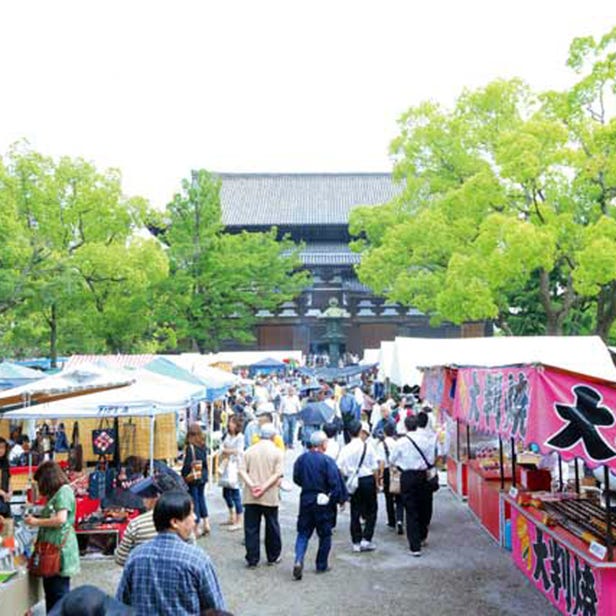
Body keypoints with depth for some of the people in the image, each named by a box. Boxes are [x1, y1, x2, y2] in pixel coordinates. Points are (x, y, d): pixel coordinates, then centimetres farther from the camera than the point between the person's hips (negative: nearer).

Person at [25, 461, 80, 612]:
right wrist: (35, 520, 8)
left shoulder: (64, 491, -10)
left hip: (60, 549, -9)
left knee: (59, 594, -5)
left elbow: (61, 519, -19)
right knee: (50, 593, 13)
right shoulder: (56, 493, 19)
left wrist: (35, 522, -9)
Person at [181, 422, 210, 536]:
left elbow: (187, 465, -17)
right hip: (202, 477, 6)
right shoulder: (203, 447, 1)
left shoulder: (190, 448, -18)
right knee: (201, 498, 19)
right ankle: (206, 523, 22)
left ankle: (197, 527, 7)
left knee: (194, 500, 2)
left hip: (192, 478, -6)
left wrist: (183, 477, -8)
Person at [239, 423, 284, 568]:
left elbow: (242, 470, -5)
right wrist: (264, 487, -15)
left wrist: (251, 485, -13)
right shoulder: (277, 452, -4)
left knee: (251, 528, 8)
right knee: (272, 527, 14)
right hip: (270, 496, -1)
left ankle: (252, 559, 10)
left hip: (250, 496, 2)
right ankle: (273, 557, 25)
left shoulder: (249, 450, 3)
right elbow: (277, 474, -13)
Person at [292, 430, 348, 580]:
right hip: (323, 502, -3)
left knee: (303, 533, 11)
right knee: (325, 534, 12)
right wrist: (340, 499, -2)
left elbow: (296, 479, 8)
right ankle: (321, 566, 18)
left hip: (306, 501, 3)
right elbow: (335, 483, -15)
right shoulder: (327, 461, -15)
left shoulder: (302, 458, -1)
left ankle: (298, 560, -10)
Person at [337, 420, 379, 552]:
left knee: (355, 512, 11)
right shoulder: (368, 446, -9)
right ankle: (366, 539, 5)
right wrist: (377, 482, 4)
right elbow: (375, 468, -7)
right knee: (371, 511, 12)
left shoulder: (345, 449, -3)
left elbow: (339, 469, -6)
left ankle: (356, 542, 15)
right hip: (367, 480, -3)